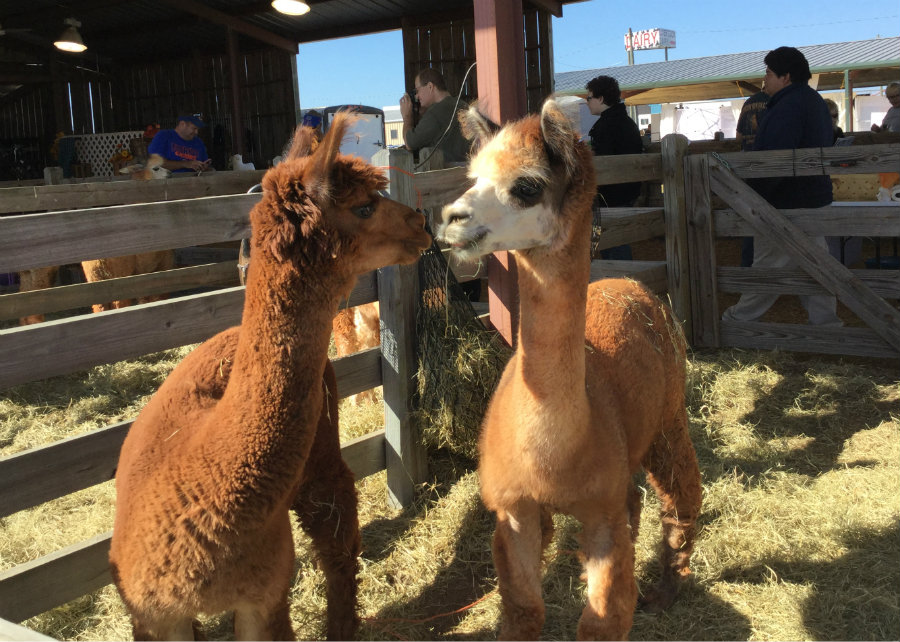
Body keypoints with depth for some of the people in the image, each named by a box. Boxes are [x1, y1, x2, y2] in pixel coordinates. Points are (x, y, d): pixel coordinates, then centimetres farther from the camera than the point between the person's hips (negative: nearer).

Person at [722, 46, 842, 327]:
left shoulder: (787, 109, -20)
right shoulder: (814, 101, 14)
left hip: (785, 203, -10)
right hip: (814, 197, 10)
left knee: (767, 263, -1)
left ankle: (741, 317, 8)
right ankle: (825, 320, 16)